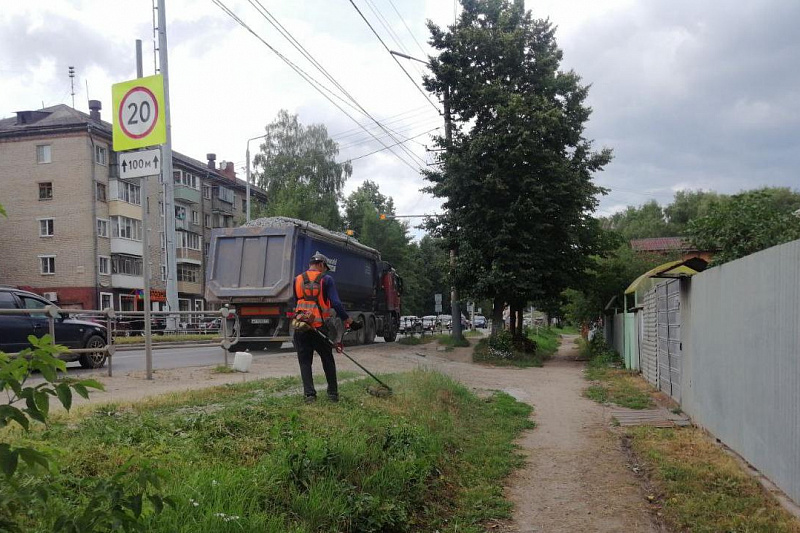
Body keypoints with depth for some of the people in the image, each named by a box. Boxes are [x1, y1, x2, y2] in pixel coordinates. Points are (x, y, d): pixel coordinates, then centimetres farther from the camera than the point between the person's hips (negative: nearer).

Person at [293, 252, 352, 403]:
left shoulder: (297, 280, 8)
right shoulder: (326, 279, -2)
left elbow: (297, 302, 13)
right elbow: (336, 303, -9)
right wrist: (346, 319, 3)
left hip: (300, 327, 2)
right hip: (320, 326, -2)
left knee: (305, 361, 9)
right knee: (328, 360, 14)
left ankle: (309, 394, 1)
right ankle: (333, 393, 16)